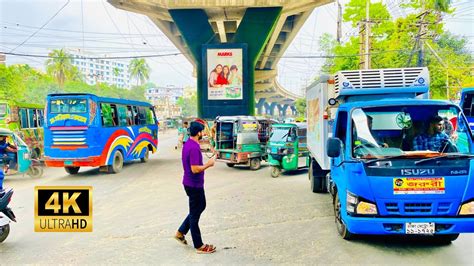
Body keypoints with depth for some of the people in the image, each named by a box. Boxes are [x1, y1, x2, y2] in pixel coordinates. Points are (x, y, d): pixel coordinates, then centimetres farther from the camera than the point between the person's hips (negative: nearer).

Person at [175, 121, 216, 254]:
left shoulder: (187, 144, 8)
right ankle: (199, 246, 14)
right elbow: (195, 169, -27)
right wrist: (208, 164, -15)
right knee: (195, 214, 1)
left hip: (195, 184, 10)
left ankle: (181, 232, 29)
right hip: (194, 185, -10)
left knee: (201, 206, 23)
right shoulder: (194, 148, -24)